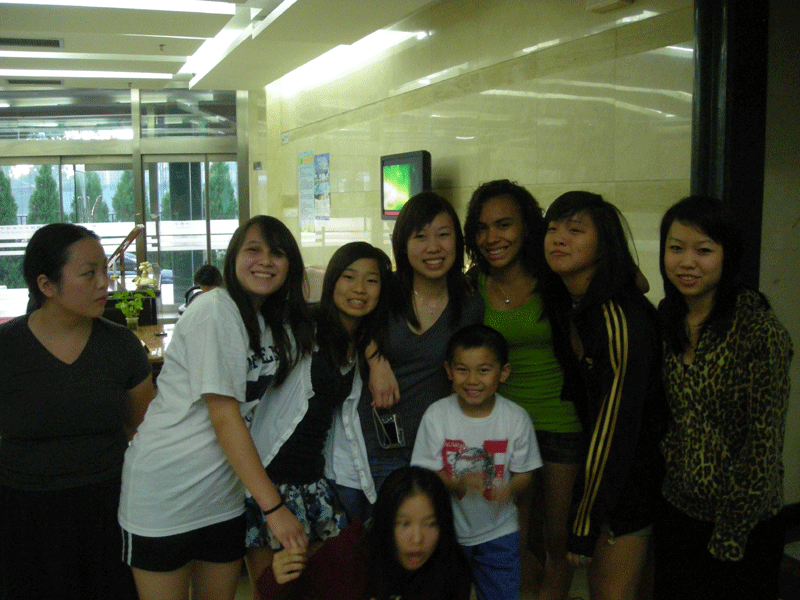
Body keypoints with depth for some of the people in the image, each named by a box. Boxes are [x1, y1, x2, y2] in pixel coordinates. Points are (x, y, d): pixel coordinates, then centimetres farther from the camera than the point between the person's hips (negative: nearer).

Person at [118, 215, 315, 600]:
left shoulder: (281, 322, 6)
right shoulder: (216, 311, -17)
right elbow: (225, 417, -22)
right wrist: (273, 506, -23)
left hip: (223, 493, 7)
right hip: (164, 492, -7)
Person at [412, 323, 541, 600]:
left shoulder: (516, 418, -11)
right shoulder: (436, 416, -12)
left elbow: (524, 474, -4)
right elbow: (426, 474, -10)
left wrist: (508, 488, -26)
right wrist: (458, 483, -29)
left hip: (499, 532, 0)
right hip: (446, 531, 0)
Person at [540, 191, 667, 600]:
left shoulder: (621, 316, -25)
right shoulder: (562, 303, -1)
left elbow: (618, 420, -23)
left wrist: (586, 524, -18)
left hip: (631, 468, -7)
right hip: (595, 460, 7)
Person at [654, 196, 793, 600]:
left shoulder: (759, 331, -18)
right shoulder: (666, 320, 0)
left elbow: (763, 443, -17)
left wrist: (730, 536, -14)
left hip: (741, 521, -5)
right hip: (676, 508, 5)